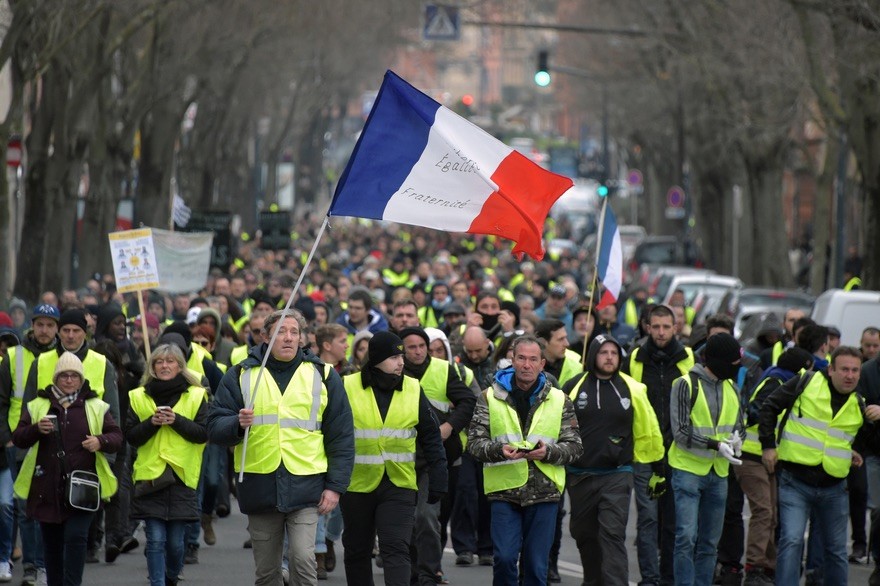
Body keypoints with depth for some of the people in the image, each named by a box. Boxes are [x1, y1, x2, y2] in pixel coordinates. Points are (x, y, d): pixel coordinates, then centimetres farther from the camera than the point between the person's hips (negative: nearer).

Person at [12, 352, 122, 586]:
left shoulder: (96, 407, 6)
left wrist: (101, 441, -15)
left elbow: (116, 436, 7)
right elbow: (18, 438, 3)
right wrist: (37, 429, -17)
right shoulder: (37, 406, 7)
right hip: (48, 487, 2)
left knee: (76, 537, -13)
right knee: (52, 541, 9)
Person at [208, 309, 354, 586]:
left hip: (306, 487, -2)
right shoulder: (240, 375, 7)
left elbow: (341, 436, 7)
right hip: (259, 487, 2)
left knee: (303, 558, -17)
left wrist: (335, 486, 0)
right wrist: (238, 424, -19)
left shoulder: (323, 375, 7)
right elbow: (215, 426, 4)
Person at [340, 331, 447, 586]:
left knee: (396, 549, -11)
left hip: (399, 486, 0)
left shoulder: (413, 390, 3)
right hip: (357, 485, 0)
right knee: (357, 551, 12)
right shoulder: (348, 388, -4)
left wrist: (437, 483, 6)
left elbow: (431, 438, 9)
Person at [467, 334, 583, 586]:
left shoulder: (559, 401, 8)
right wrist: (499, 450, -17)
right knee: (504, 558, -8)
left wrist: (549, 452, -13)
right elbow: (474, 442, 3)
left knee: (536, 565, 3)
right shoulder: (491, 397, 5)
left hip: (544, 492, 1)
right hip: (504, 490, -1)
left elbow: (574, 447, 7)